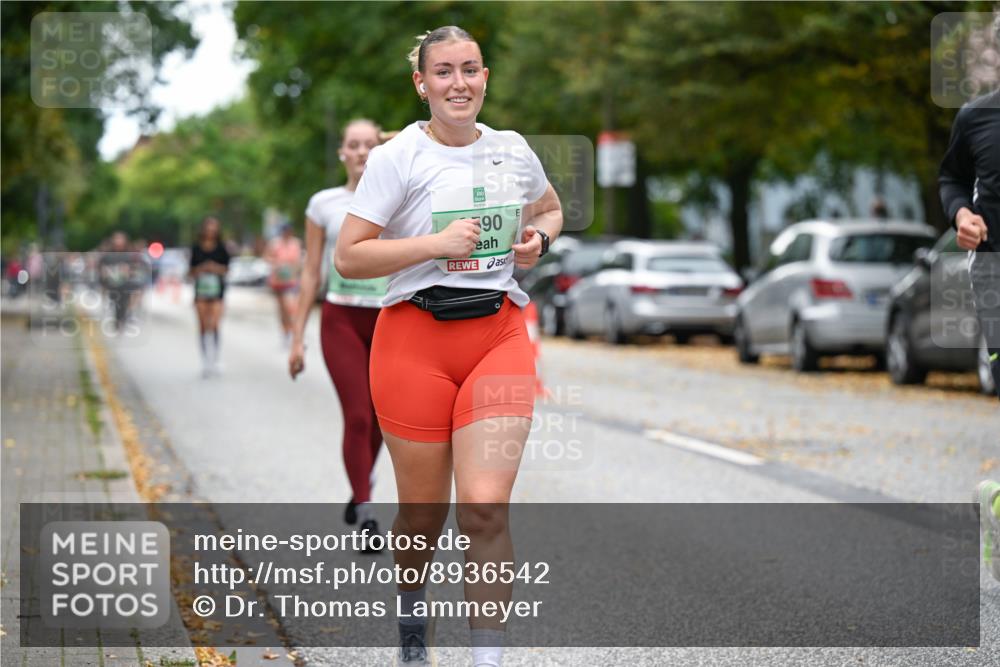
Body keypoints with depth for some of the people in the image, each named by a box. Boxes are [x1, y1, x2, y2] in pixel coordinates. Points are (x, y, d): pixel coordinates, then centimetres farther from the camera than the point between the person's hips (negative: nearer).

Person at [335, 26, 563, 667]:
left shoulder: (513, 150, 9)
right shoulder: (398, 156, -4)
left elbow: (550, 209, 29)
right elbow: (348, 256, -8)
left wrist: (539, 239, 6)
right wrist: (436, 243, -17)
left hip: (500, 336, 2)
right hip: (416, 339, -2)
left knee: (486, 510, -12)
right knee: (424, 512, 8)